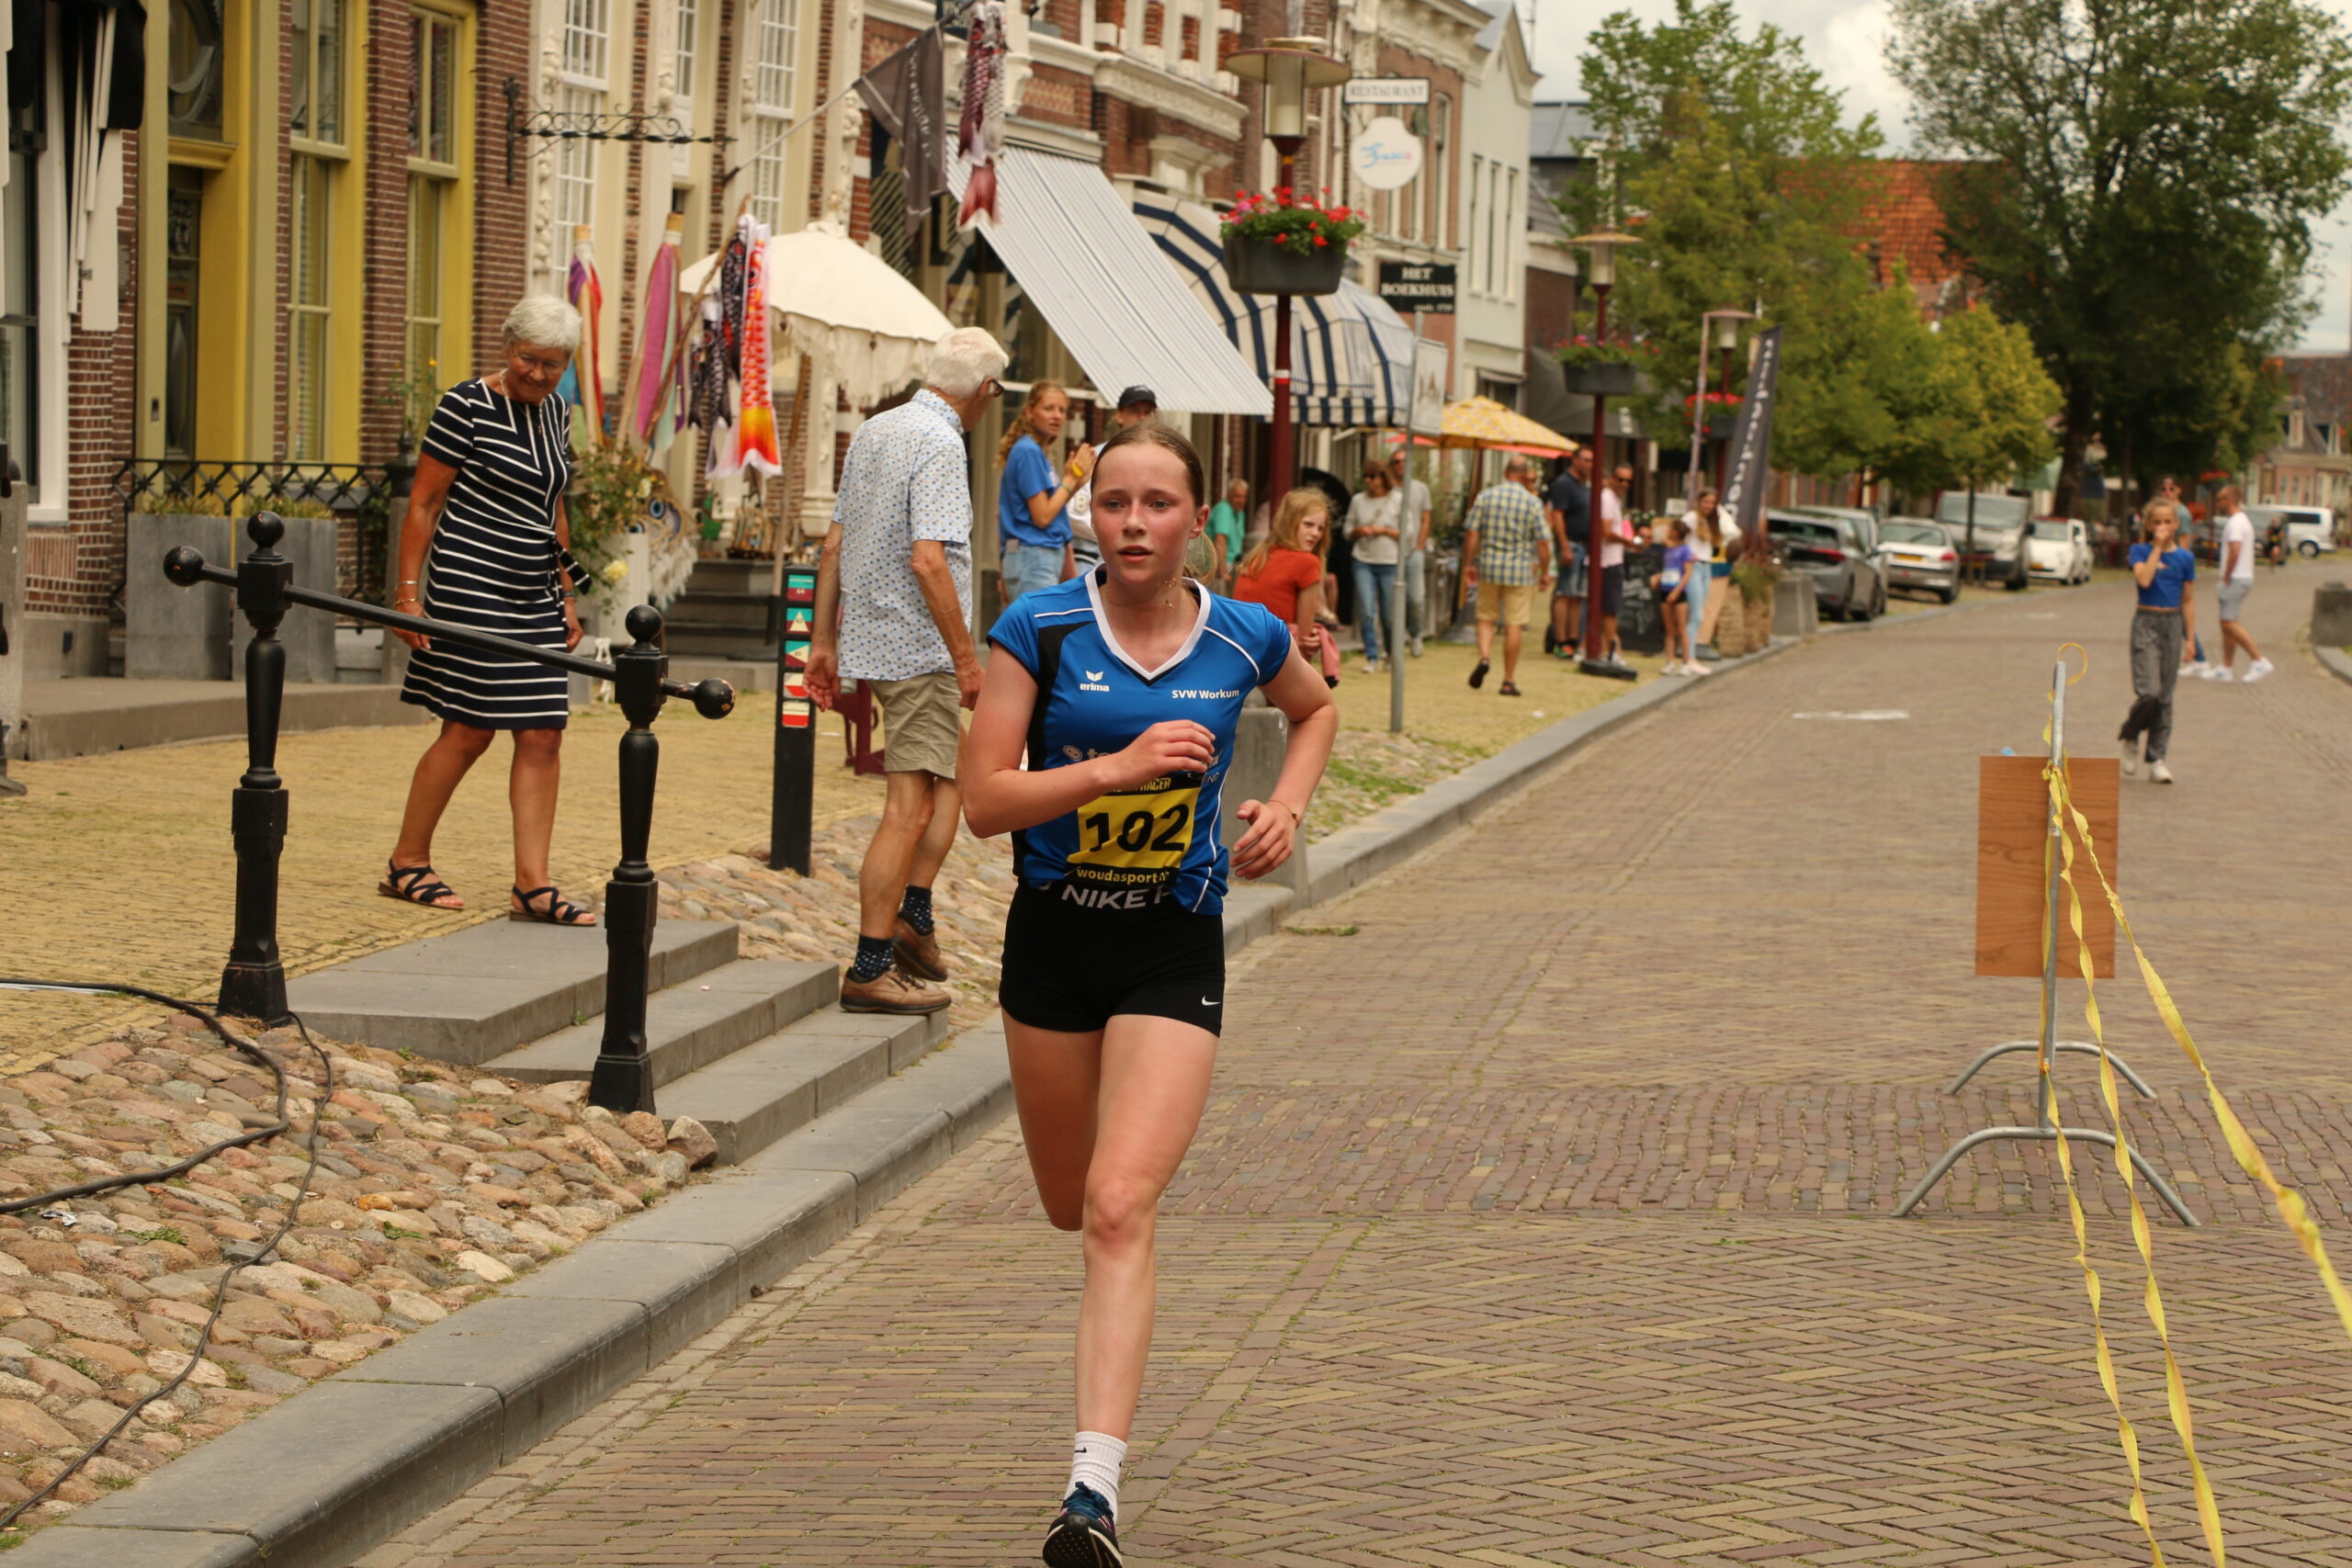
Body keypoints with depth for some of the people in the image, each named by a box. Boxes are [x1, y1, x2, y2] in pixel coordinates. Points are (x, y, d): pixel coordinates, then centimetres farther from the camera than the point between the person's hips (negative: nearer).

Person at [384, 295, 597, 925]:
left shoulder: (555, 413, 13)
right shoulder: (466, 404, -8)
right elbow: (423, 504, -8)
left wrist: (568, 595, 19)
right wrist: (408, 590, -13)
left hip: (535, 597, 7)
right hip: (470, 587, -7)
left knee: (542, 735, -1)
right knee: (469, 730, -3)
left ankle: (532, 884, 0)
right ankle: (406, 863, 12)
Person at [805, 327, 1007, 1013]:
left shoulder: (872, 433, 11)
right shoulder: (940, 446, -16)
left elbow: (834, 546, 14)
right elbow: (927, 560, -24)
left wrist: (823, 638, 18)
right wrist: (966, 659, -19)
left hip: (867, 641, 9)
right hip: (920, 649, -9)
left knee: (950, 775, 22)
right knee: (910, 807, -6)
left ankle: (912, 912, 15)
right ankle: (870, 969, -6)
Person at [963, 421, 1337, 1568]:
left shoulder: (1245, 639, -4)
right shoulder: (1041, 630, -9)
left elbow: (1318, 708, 20)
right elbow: (983, 801, -13)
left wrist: (1287, 803, 2)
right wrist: (1120, 766, -25)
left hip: (1174, 951, -2)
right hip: (1052, 940, 2)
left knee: (1120, 1210, -17)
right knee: (1070, 1208, 18)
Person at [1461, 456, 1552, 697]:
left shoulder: (1486, 496, 0)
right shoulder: (1533, 503, -4)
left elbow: (1471, 533, -1)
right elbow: (1543, 543, -5)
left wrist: (1468, 564, 9)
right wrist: (1544, 573, 6)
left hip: (1489, 567, 2)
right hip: (1521, 569, -2)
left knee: (1486, 617, 16)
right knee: (1514, 624, 4)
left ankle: (1484, 656, -10)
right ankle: (1509, 681, 7)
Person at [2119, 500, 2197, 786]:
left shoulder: (2185, 558, 6)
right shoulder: (2140, 551, -1)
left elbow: (2188, 601, 10)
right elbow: (2143, 579, -20)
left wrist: (2190, 638, 6)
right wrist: (2157, 548, -14)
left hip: (2172, 624, 3)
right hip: (2146, 623, -3)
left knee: (2165, 696, 5)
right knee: (2149, 692, -16)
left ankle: (2157, 760, 9)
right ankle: (2130, 737, 12)